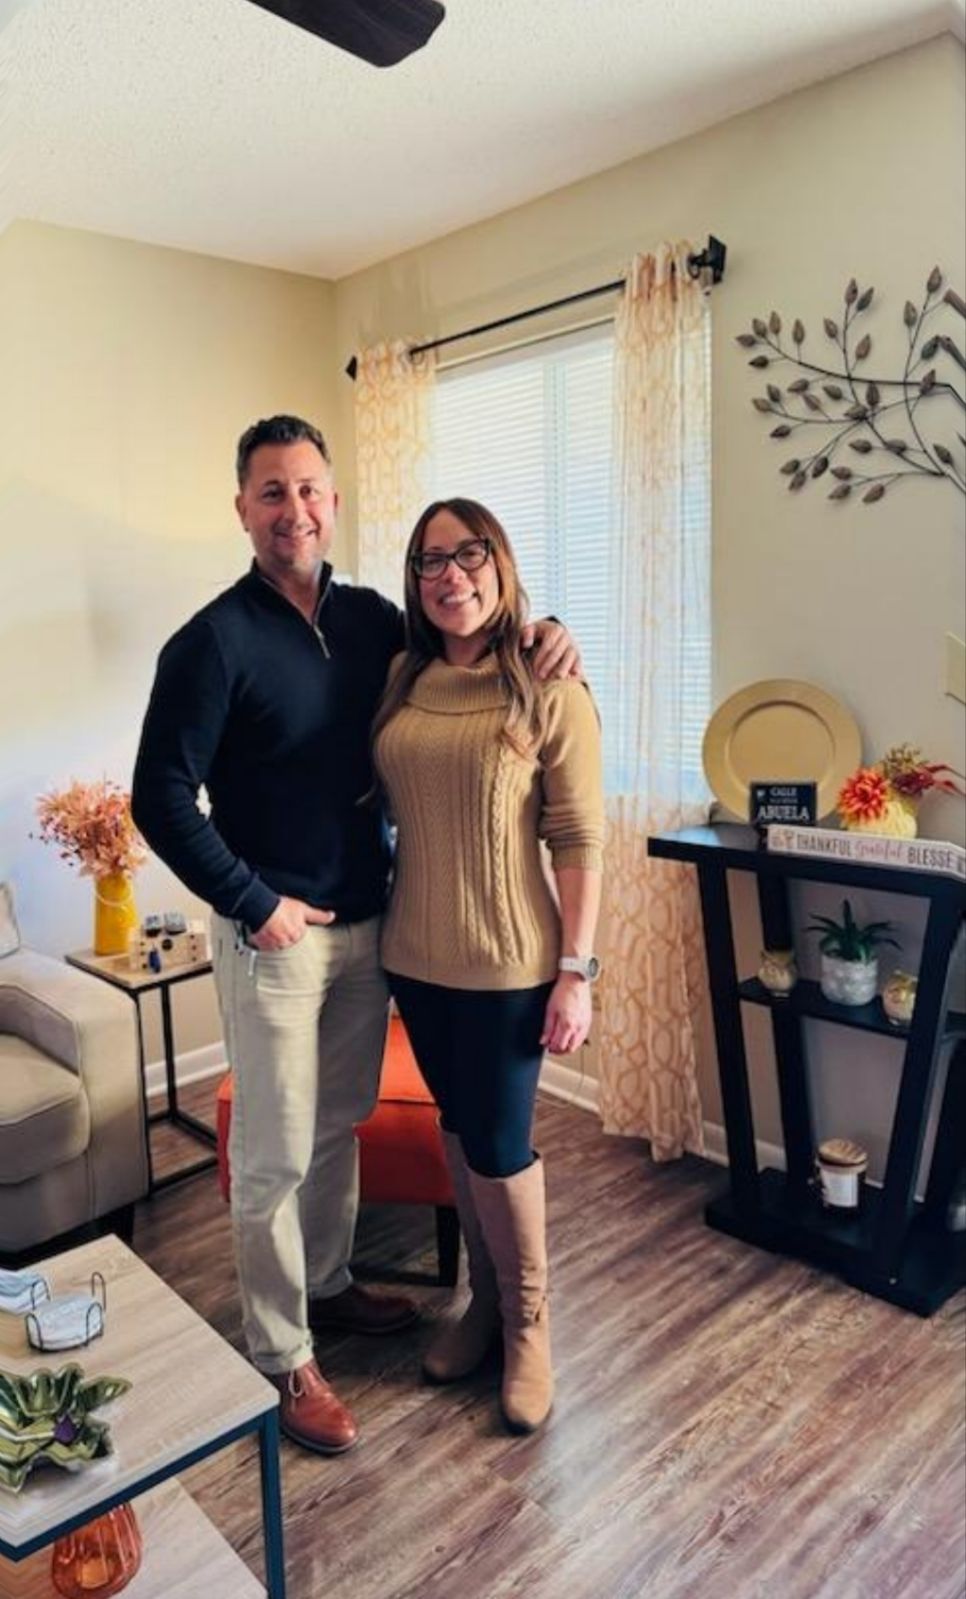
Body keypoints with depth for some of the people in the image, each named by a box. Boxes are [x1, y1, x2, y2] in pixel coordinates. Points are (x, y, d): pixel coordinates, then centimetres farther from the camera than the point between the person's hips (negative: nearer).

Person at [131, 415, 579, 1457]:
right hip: (273, 934, -6)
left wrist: (540, 632, -3)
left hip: (367, 921, 6)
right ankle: (280, 1359, 25)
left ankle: (326, 1283, 43)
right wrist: (254, 905, -15)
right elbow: (160, 797, -15)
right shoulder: (214, 642, -15)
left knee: (340, 1123, 21)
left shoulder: (371, 619, 3)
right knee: (275, 1155, 6)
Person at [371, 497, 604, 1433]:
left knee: (501, 1144, 6)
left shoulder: (549, 693, -11)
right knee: (459, 1130, 18)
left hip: (507, 963, -5)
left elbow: (580, 841, -11)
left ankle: (528, 1322, 32)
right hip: (416, 957, 5)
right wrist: (379, 933, 7)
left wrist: (576, 971, -13)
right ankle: (483, 1300, 40)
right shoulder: (400, 682, 3)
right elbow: (379, 806, 10)